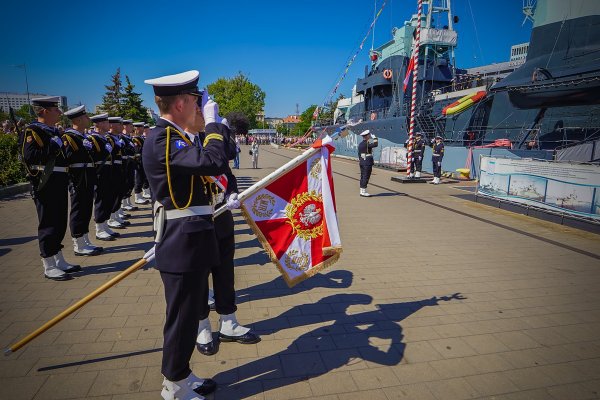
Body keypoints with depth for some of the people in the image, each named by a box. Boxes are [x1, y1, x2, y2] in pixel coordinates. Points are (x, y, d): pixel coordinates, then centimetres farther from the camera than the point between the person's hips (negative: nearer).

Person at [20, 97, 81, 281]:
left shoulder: (53, 131, 17)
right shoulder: (32, 131, -10)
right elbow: (29, 155, -25)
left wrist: (64, 148, 9)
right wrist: (55, 146, -22)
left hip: (59, 184, 9)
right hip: (45, 184, -9)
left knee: (59, 223, 14)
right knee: (48, 224, -2)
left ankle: (59, 262, 25)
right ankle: (49, 267, 9)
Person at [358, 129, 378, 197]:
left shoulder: (360, 144, 12)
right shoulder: (367, 143, -14)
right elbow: (375, 144, -22)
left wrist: (359, 161, 21)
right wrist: (374, 136, -8)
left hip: (362, 162, 9)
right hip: (367, 162, -9)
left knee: (363, 177, 11)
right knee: (366, 177, -6)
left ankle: (362, 191, 15)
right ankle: (364, 192, -5)